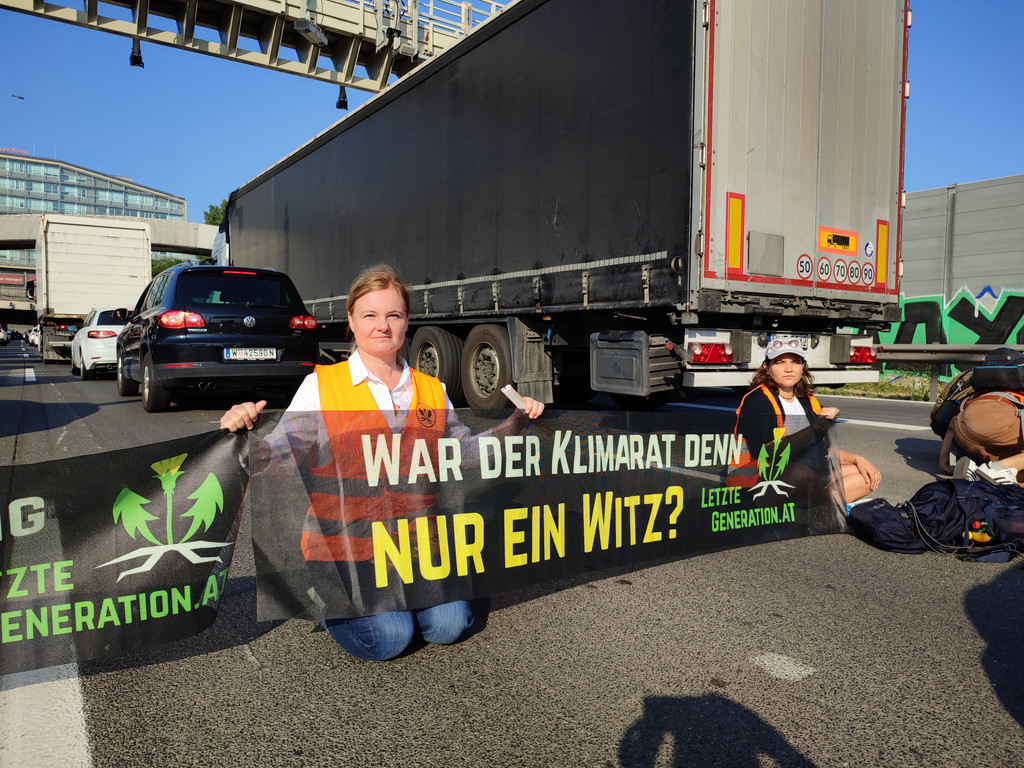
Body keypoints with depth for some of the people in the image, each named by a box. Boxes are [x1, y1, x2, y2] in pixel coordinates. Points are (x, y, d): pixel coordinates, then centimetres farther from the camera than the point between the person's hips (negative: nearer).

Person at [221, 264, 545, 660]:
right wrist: (244, 429, -27)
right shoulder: (322, 385, -4)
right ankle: (328, 601, 14)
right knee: (388, 639, -19)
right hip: (344, 545, -3)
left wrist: (515, 420, 8)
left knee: (448, 626, -13)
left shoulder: (432, 390, 8)